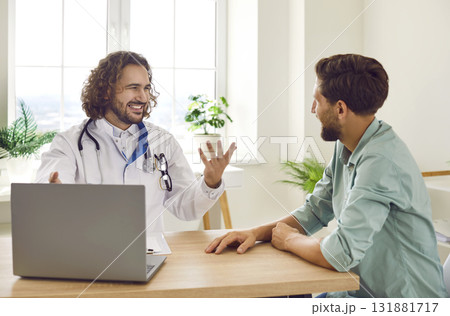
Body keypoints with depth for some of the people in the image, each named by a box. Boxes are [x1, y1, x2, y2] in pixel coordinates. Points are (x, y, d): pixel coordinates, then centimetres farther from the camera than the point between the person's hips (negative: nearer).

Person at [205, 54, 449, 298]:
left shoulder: (381, 161, -27)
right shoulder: (346, 147, 3)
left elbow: (341, 253, -31)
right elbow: (314, 211, 10)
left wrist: (289, 239, -11)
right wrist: (257, 232, -5)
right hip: (365, 292, 7)